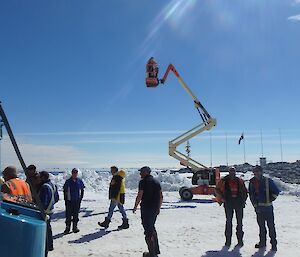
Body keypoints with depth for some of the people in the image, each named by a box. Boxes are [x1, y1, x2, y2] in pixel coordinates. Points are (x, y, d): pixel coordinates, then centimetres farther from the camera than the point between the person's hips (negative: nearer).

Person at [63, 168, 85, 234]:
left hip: (77, 201, 2)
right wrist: (65, 199, -3)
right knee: (68, 215, 0)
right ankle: (67, 227, 11)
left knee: (76, 215, 10)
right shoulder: (68, 181, -4)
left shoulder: (80, 181, 1)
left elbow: (82, 190, 10)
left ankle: (75, 227, 20)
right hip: (69, 201, -2)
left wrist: (81, 198, 2)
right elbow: (65, 191, 0)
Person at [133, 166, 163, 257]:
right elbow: (161, 197, 13)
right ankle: (156, 250, 29)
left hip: (146, 208, -8)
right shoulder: (156, 182, 11)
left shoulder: (143, 182, -11)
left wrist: (135, 207, -2)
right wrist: (158, 208, 21)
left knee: (148, 230, 0)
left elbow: (139, 196, -15)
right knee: (152, 228, 22)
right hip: (155, 209, 8)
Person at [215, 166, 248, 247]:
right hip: (228, 203, -1)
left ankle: (240, 240, 14)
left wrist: (244, 200, 4)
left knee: (239, 222, 5)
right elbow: (217, 190, 9)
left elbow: (245, 191, 16)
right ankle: (228, 240, 9)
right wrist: (222, 198, 0)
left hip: (239, 202, 2)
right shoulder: (224, 181, 0)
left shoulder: (240, 181, 6)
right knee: (228, 221, 3)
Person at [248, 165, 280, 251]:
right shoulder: (252, 182, 5)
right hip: (258, 207, 4)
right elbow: (250, 194, 14)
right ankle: (262, 242, 24)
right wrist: (254, 204, 6)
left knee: (271, 225, -1)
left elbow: (276, 191, -1)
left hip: (267, 207, -4)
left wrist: (270, 200, -7)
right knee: (261, 225, 13)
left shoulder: (268, 181, -7)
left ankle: (274, 243, 8)